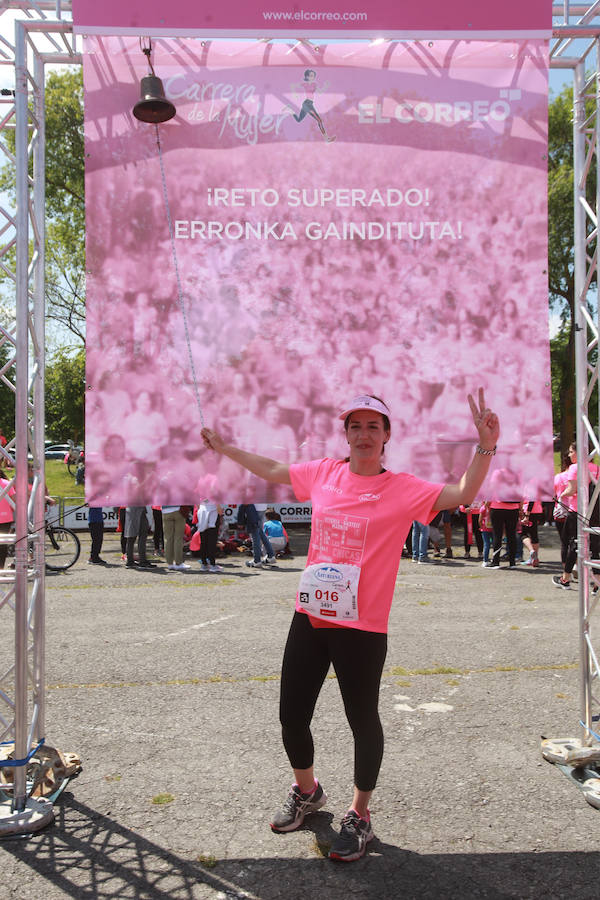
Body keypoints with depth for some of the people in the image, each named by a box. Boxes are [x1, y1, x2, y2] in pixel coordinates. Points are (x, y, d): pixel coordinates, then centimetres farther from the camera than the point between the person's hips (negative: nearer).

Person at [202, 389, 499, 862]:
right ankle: (307, 792, 43)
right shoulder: (323, 473, 5)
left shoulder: (402, 489, -6)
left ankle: (360, 815, 33)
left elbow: (463, 494, -14)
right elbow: (273, 470, 21)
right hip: (310, 616, 4)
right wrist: (225, 448, 28)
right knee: (292, 715, 13)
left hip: (362, 628, -4)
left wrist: (486, 447, -27)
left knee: (362, 720, 10)